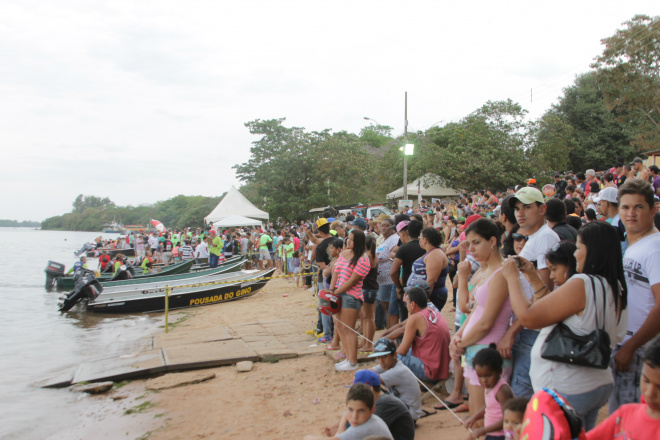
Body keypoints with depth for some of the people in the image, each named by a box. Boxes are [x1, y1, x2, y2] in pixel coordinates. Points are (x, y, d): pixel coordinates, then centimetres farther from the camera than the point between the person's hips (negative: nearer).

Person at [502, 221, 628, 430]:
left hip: (566, 390, -9)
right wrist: (533, 277, 12)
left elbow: (528, 317, -22)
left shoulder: (583, 284, -23)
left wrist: (512, 278, -9)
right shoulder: (616, 288, 5)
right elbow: (555, 310, 12)